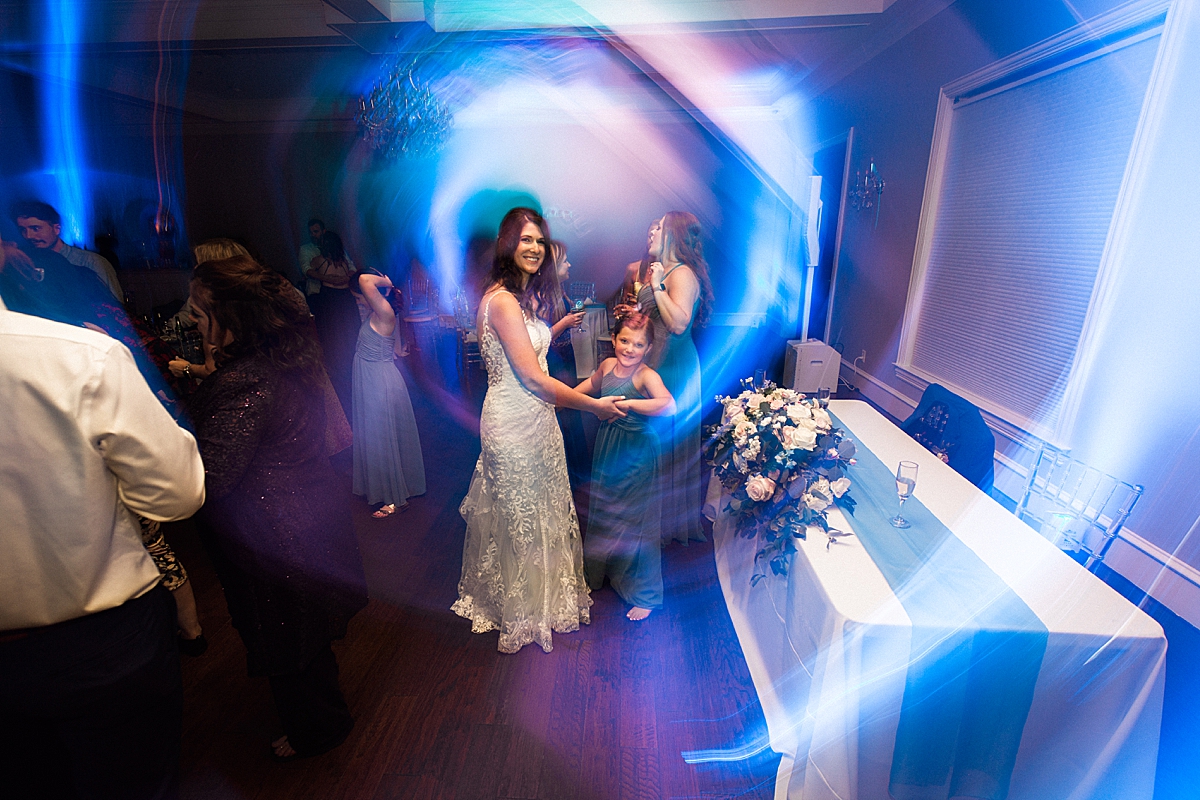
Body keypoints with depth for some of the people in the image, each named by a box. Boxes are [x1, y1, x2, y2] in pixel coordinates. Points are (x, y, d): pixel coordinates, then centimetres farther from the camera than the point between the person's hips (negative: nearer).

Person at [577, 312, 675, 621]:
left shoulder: (647, 375, -19)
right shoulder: (607, 365, 1)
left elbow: (668, 405, -38)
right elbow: (591, 385, 24)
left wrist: (628, 403, -32)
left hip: (636, 453, -6)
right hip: (607, 447, 7)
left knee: (635, 517, 3)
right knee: (604, 510, 21)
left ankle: (644, 594, 22)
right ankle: (604, 570, 46)